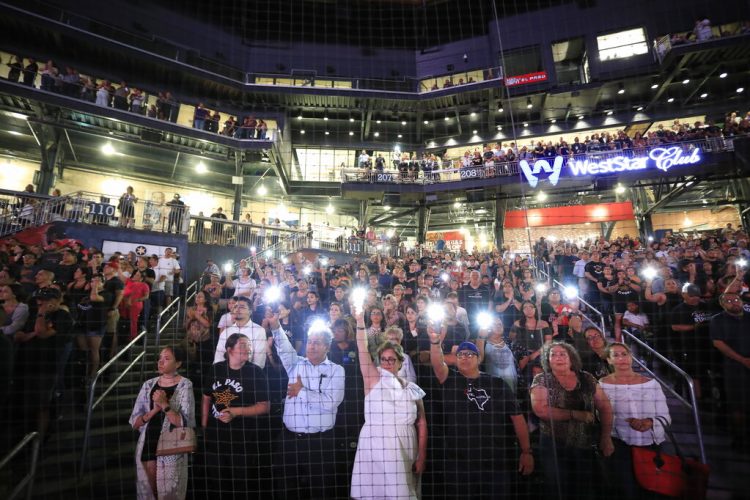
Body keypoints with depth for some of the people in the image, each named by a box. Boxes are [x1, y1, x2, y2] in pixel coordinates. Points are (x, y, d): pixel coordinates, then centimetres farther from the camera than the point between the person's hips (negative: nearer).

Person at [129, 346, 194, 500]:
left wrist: (164, 404, -23)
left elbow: (185, 423, -15)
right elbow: (134, 423, 3)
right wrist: (154, 410, -14)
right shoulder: (148, 384, 4)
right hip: (147, 448, 4)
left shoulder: (184, 385, -9)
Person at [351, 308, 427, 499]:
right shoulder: (375, 379, -1)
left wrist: (422, 456, -1)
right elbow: (363, 352, -14)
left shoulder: (413, 388, 6)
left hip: (405, 451, 2)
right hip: (376, 448, -2)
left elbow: (422, 423, 5)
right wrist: (360, 322, -25)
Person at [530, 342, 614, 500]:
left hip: (587, 446, 3)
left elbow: (605, 407, 5)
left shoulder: (586, 379, 4)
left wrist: (606, 438, -4)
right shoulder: (541, 380, -5)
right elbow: (540, 409, -17)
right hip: (555, 448, -2)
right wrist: (575, 414, -15)